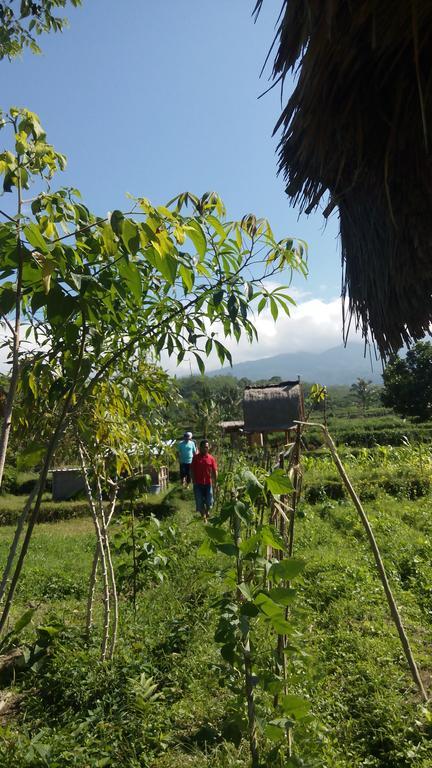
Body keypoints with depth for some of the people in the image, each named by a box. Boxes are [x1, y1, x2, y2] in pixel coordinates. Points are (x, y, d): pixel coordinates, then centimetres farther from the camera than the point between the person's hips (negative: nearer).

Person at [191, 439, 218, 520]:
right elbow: (192, 470, 0)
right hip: (198, 483, 0)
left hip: (208, 483, 1)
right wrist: (193, 481, -4)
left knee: (209, 501, 9)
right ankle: (203, 515, 23)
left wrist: (214, 482, -7)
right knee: (199, 501, 5)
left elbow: (215, 471, -2)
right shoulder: (195, 457, -3)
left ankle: (207, 512, 38)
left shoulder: (211, 458, -3)